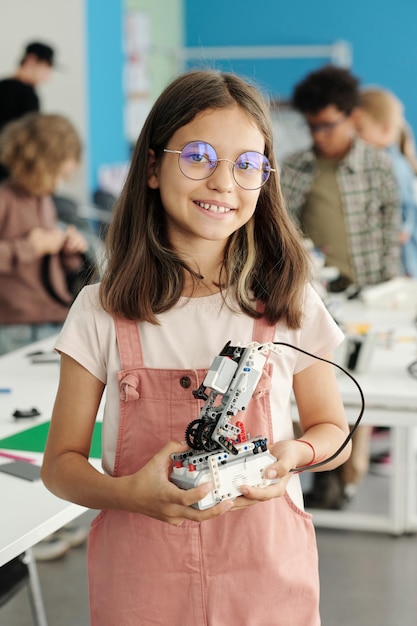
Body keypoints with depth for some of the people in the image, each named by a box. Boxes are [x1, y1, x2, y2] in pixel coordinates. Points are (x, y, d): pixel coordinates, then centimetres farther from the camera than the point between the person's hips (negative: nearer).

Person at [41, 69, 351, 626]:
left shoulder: (289, 304, -3)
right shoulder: (104, 310, -5)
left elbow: (334, 431, 8)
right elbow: (61, 463, -2)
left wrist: (295, 451, -15)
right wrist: (128, 493, -22)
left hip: (267, 578, 1)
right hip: (142, 579, 0)